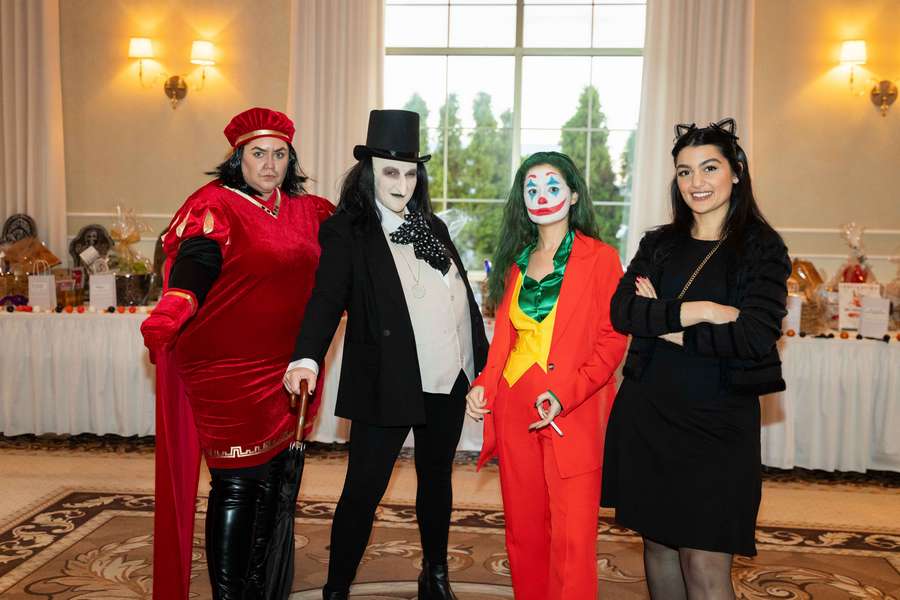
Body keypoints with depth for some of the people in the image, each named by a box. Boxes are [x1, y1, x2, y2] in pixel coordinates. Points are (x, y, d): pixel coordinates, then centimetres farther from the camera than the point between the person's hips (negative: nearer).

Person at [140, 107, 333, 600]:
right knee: (237, 484, 0)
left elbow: (325, 276, 25)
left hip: (285, 369, 6)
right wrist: (170, 312, -38)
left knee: (274, 479, 14)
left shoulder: (305, 210, 11)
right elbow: (193, 266, -21)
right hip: (229, 371, -6)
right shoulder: (216, 206, -7)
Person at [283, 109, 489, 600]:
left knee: (437, 479, 18)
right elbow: (327, 297, -19)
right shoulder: (346, 230, -6)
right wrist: (307, 358, -36)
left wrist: (483, 364, 12)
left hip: (448, 379, 6)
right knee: (364, 489, -1)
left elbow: (463, 297, 14)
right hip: (387, 382, -6)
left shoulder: (433, 227, 11)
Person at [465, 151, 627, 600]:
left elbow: (612, 340, -7)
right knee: (523, 530, 13)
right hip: (513, 411, 5)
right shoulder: (515, 262, 14)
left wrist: (564, 395, -18)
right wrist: (483, 384, -1)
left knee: (571, 537, -3)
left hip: (573, 413, -5)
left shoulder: (600, 259, -2)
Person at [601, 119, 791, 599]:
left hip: (716, 420, -4)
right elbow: (621, 311, -6)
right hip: (647, 412, 4)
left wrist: (663, 322, -8)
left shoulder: (762, 248, -1)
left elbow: (757, 337, -15)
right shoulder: (659, 243, 9)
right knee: (657, 542, 15)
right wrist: (698, 311, -16)